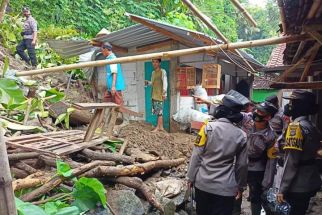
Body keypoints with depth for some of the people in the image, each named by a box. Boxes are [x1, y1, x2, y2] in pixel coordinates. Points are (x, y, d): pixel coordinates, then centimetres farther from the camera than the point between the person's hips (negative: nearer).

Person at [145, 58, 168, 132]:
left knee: (159, 111, -4)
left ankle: (158, 127, 2)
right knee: (158, 111, 9)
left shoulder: (162, 72, -5)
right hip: (154, 95, 7)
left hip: (160, 95, -7)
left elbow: (165, 83, -11)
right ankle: (161, 127, 15)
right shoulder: (153, 72, 18)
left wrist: (164, 93, -18)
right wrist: (148, 82, 3)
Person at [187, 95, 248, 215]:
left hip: (202, 183, 0)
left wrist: (191, 177, 2)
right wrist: (241, 186, 16)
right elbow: (242, 164, 2)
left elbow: (196, 155, -9)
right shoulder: (241, 135, -5)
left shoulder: (208, 127, -12)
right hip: (225, 188, 0)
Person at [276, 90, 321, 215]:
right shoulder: (311, 126, 8)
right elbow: (309, 154, 12)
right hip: (310, 183, 8)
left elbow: (290, 161, -22)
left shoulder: (296, 126, -19)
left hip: (297, 186, -8)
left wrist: (282, 188, -18)